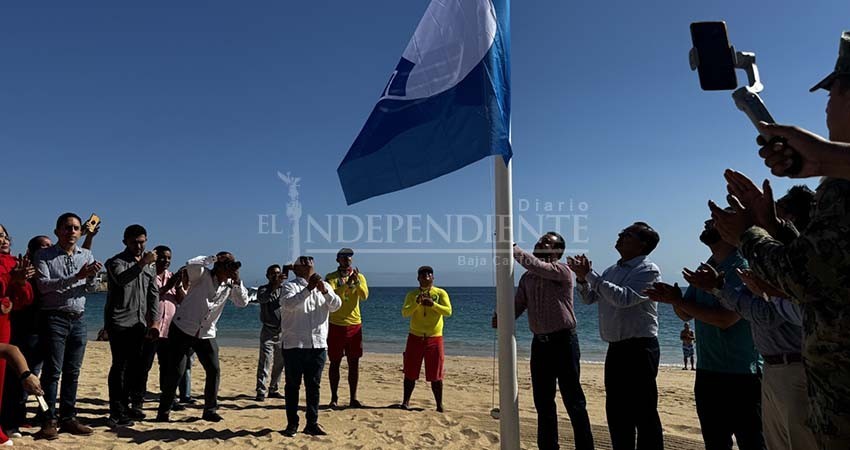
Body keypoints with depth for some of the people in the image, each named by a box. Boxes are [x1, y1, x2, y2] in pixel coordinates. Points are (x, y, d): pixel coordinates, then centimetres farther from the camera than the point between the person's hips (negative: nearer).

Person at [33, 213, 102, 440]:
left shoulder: (86, 255, 11)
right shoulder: (44, 255, 0)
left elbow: (91, 288, 6)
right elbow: (43, 285, -13)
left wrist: (91, 277, -17)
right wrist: (76, 277, -23)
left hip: (78, 319, 4)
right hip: (54, 318, -4)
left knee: (73, 372, 7)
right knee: (53, 371, -5)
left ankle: (68, 417, 14)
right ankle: (49, 420, 1)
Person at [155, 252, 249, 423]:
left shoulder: (230, 285, 3)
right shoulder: (202, 275, -11)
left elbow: (243, 302, -3)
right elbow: (191, 265, -32)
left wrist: (238, 282, -13)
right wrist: (213, 258, -25)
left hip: (206, 334, 5)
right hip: (182, 328, -5)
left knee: (214, 370, 0)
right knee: (175, 371, -1)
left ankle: (210, 410, 13)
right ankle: (163, 412, 13)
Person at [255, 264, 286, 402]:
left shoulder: (285, 289, 9)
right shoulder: (263, 289, 1)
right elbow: (262, 298, -22)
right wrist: (275, 285, -35)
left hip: (282, 331, 4)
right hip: (268, 331, -3)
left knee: (279, 363, 8)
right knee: (264, 362, -9)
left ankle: (273, 390, 19)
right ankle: (260, 392, -5)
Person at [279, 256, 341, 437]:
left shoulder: (324, 286, 11)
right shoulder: (290, 286, -1)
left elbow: (336, 305, -3)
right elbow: (288, 304, -21)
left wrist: (325, 291, -21)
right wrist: (308, 289, -27)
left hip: (318, 344, 3)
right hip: (294, 344, -3)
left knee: (313, 386, 9)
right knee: (293, 385, 6)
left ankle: (312, 423, 17)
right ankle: (292, 424, 15)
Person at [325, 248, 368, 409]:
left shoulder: (359, 277, 7)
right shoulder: (331, 277, -1)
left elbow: (364, 296, -9)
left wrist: (357, 281, -24)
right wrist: (347, 283, -28)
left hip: (355, 324, 3)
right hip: (336, 325, -2)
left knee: (354, 363, 5)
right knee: (335, 362, 4)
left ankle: (353, 398, 13)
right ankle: (334, 398, 13)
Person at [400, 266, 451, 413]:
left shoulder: (441, 293, 2)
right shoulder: (412, 294, 4)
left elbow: (448, 311, -11)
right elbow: (404, 312, -9)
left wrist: (433, 304, -26)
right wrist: (416, 302, -26)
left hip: (434, 338, -1)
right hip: (415, 337, 1)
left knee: (435, 375, 2)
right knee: (410, 373, 6)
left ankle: (439, 405, 12)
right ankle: (406, 401, 18)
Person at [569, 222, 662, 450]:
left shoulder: (649, 270, -12)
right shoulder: (612, 271, 13)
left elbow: (624, 298, -25)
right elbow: (589, 298, 17)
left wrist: (590, 274, -22)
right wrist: (582, 277, -1)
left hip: (639, 348, -8)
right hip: (615, 348, 8)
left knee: (643, 413, -2)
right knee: (616, 411, 15)